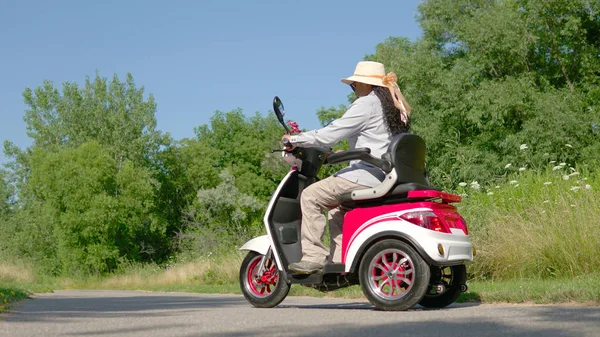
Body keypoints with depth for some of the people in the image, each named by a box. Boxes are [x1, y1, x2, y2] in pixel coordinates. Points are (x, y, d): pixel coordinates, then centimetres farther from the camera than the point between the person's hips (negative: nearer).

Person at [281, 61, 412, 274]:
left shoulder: (366, 104, -10)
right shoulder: (391, 105, 20)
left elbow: (329, 135, -14)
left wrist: (294, 140, -3)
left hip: (367, 174, -10)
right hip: (386, 176, 10)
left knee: (311, 196, -5)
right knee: (335, 204, 24)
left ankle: (312, 256, -9)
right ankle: (340, 260, 15)